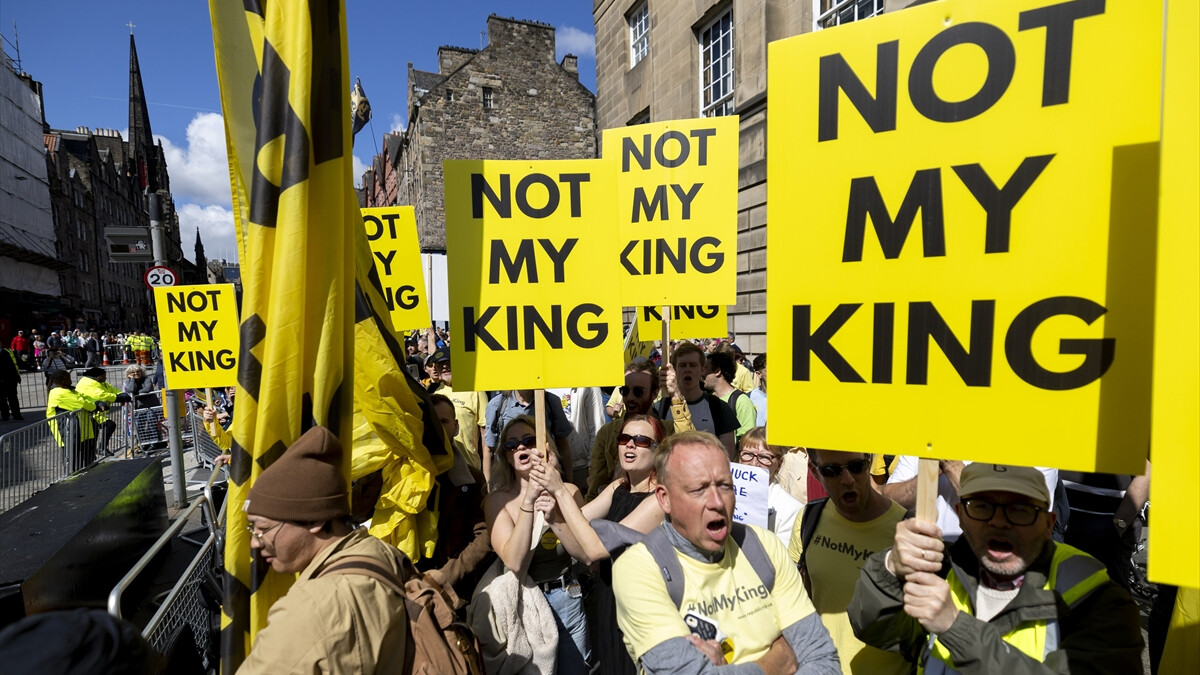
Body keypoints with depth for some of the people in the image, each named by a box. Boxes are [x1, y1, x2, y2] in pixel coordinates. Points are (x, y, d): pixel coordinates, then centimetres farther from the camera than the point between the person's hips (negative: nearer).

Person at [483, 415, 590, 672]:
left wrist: (554, 518, -28)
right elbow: (515, 564, -22)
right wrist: (529, 500, -31)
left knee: (574, 669, 19)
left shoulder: (568, 491, -6)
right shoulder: (497, 500, -10)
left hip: (567, 599, 2)